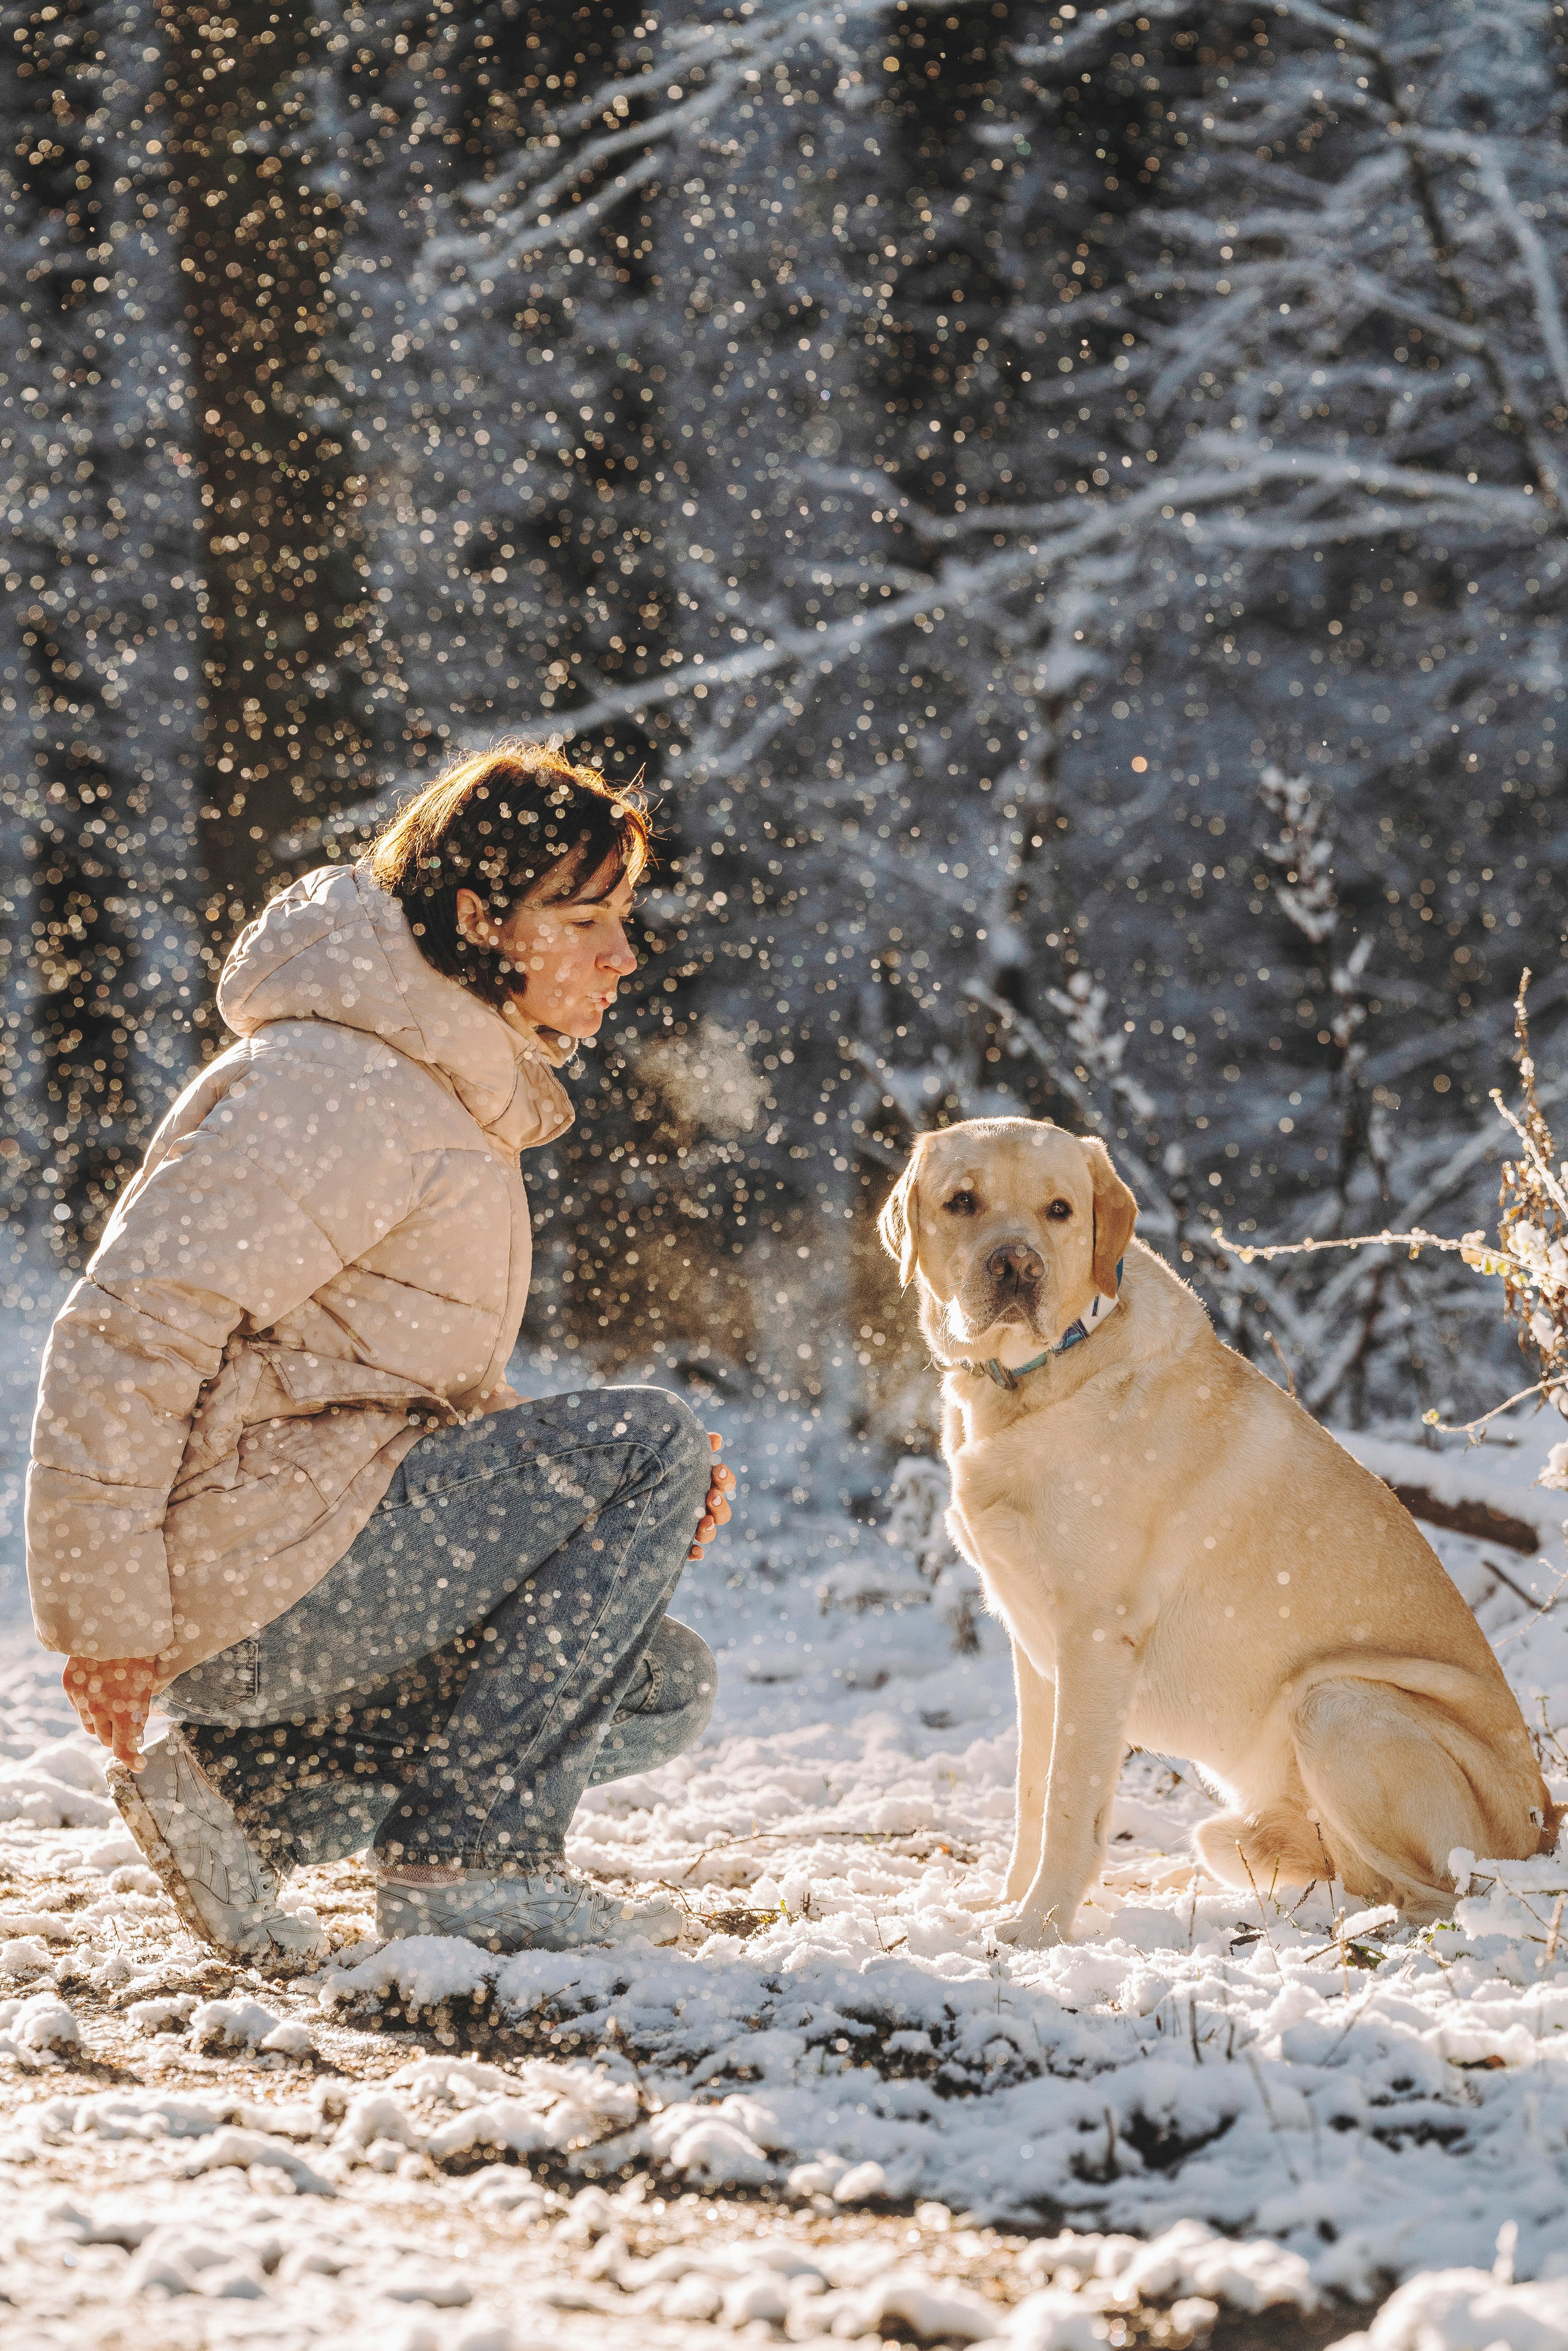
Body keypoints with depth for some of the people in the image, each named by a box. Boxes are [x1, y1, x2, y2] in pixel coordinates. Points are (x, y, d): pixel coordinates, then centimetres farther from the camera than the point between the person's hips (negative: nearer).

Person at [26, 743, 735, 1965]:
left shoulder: (462, 1104, 19)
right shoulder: (333, 1085, -14)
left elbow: (447, 1406, 21)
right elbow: (125, 1333, -22)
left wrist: (624, 1525, 4)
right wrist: (106, 1613, -22)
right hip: (245, 1576, -10)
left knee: (664, 1687, 11)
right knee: (648, 1440, -12)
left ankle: (243, 1787, 6)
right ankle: (468, 1857, -9)